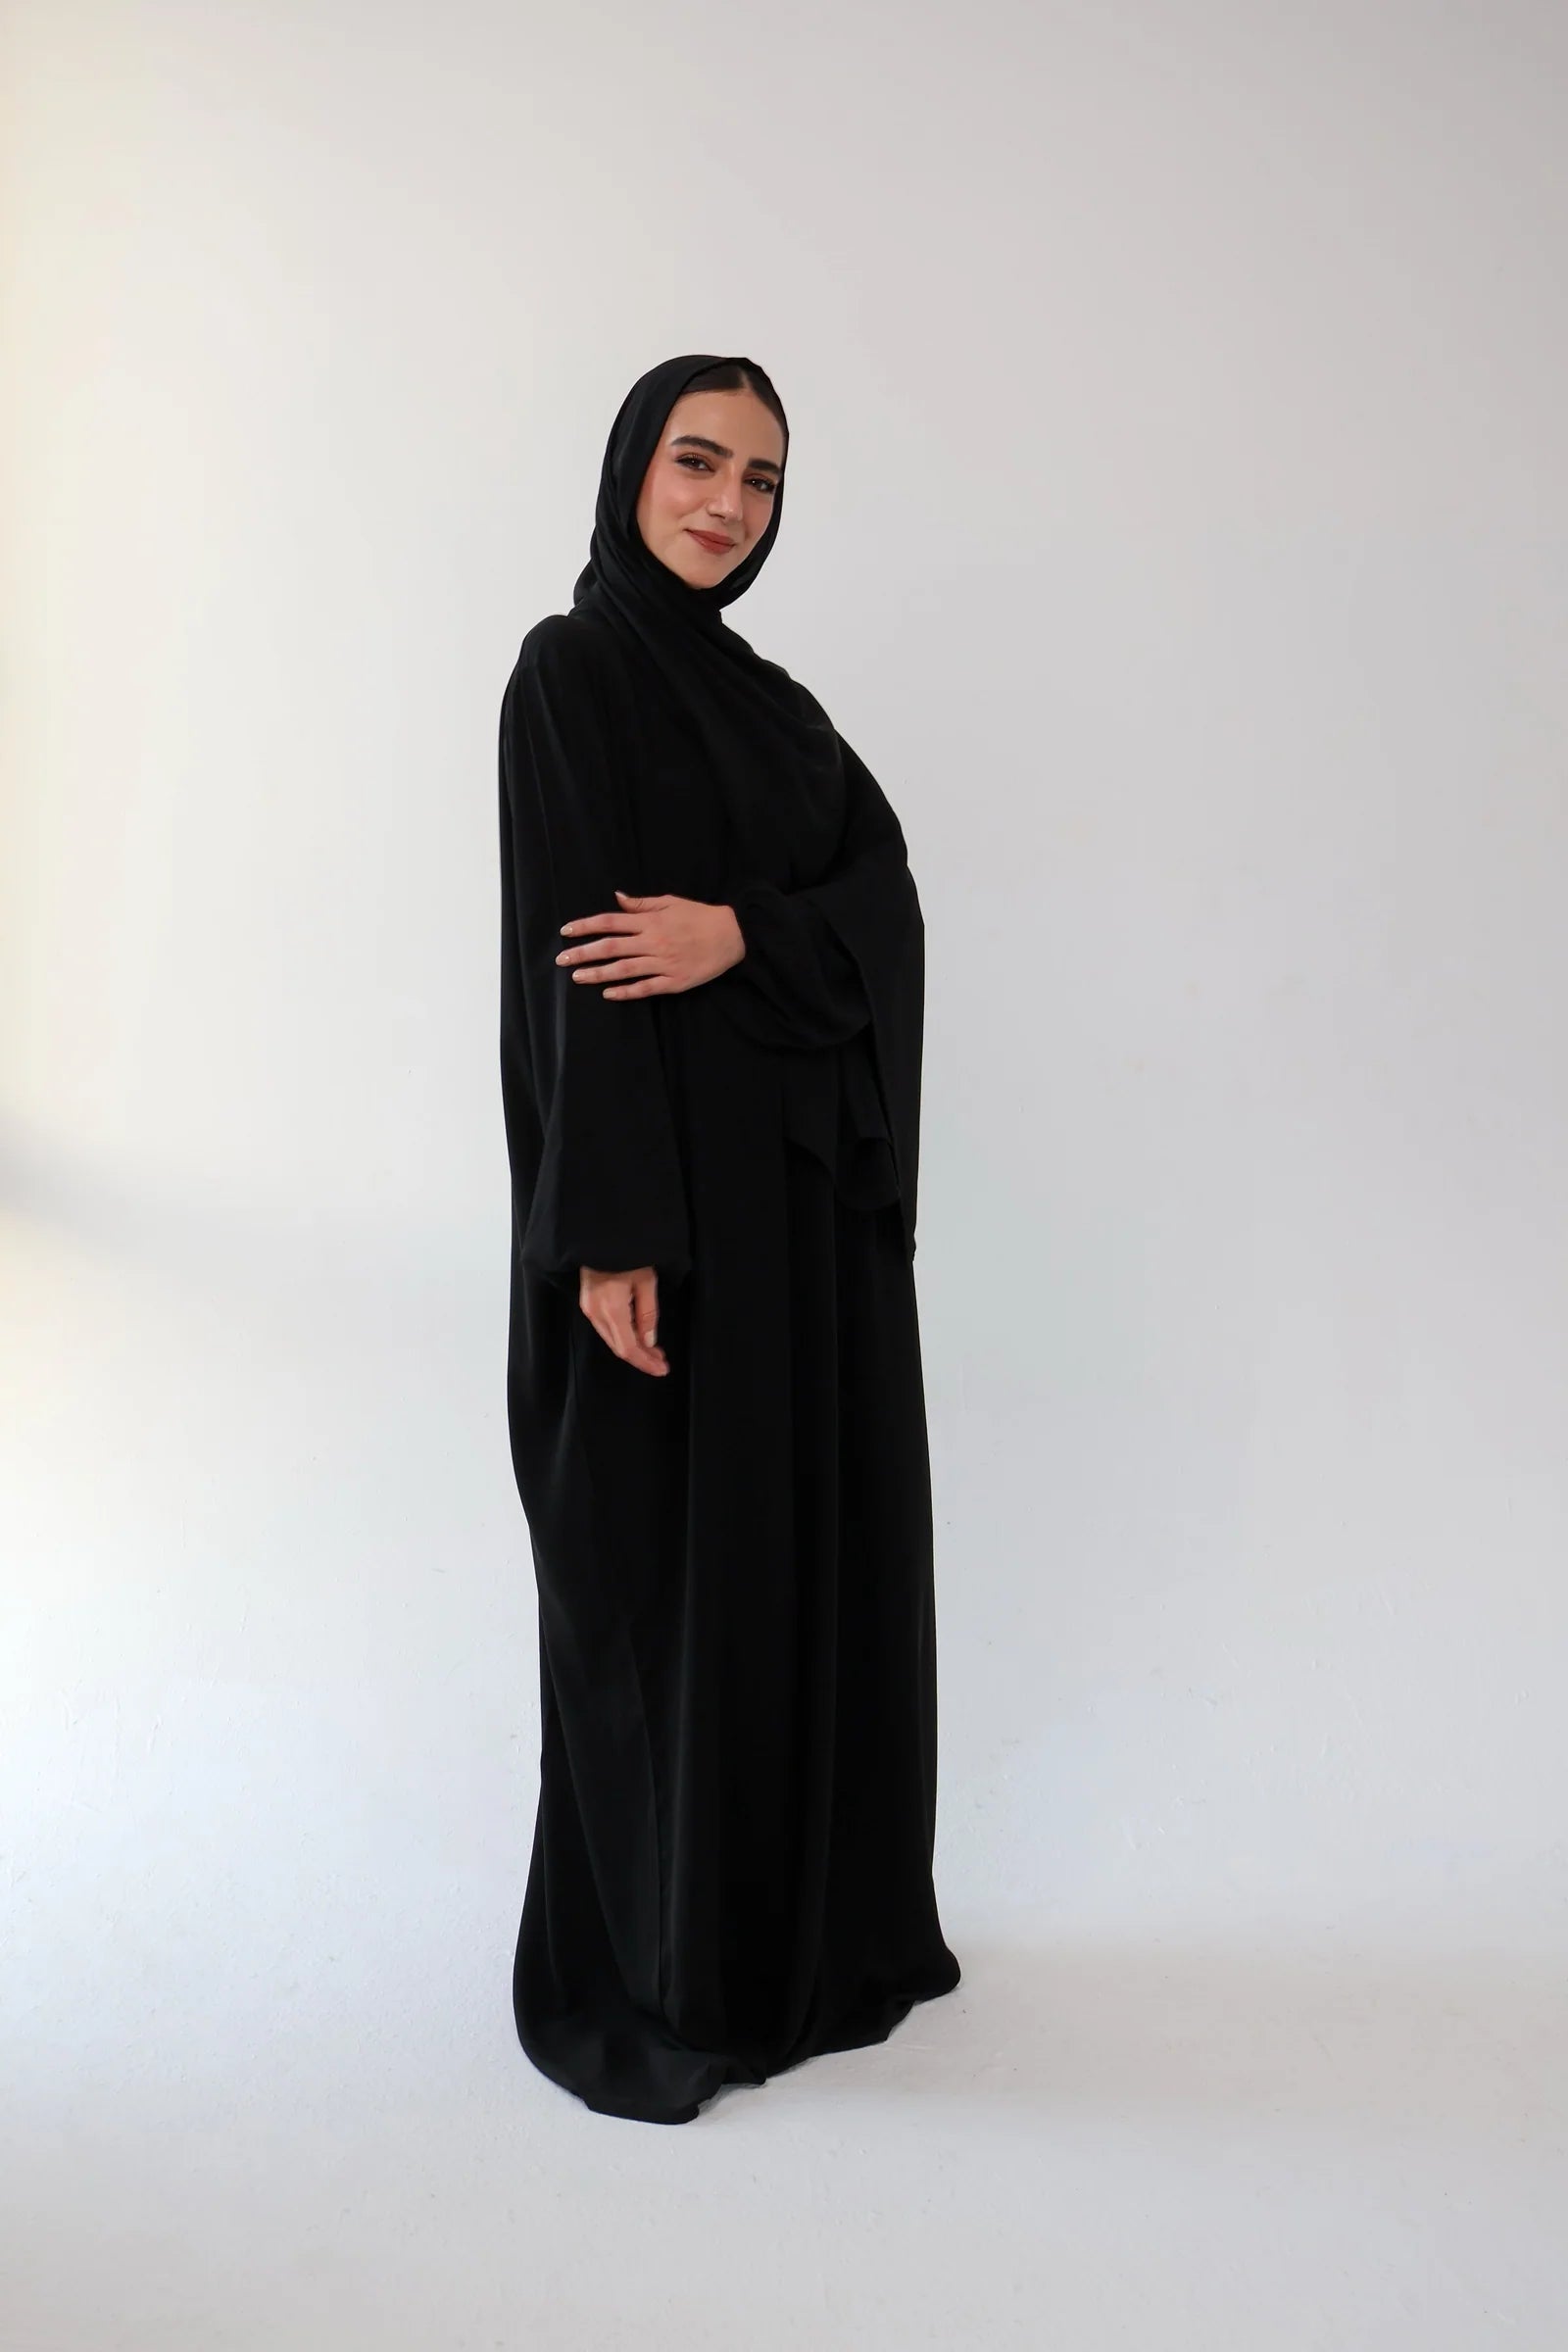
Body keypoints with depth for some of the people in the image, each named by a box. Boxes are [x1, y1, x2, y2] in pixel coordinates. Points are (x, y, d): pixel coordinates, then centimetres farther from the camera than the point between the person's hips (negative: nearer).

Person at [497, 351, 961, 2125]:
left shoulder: (769, 698, 16)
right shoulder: (570, 672, -6)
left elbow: (890, 902, 4)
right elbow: (569, 952, -15)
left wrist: (744, 933, -17)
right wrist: (609, 1234, -21)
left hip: (813, 1190, 8)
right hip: (673, 1191, -7)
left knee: (822, 1543, 14)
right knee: (667, 1570, 2)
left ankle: (823, 1926, 33)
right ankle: (642, 1981, 23)